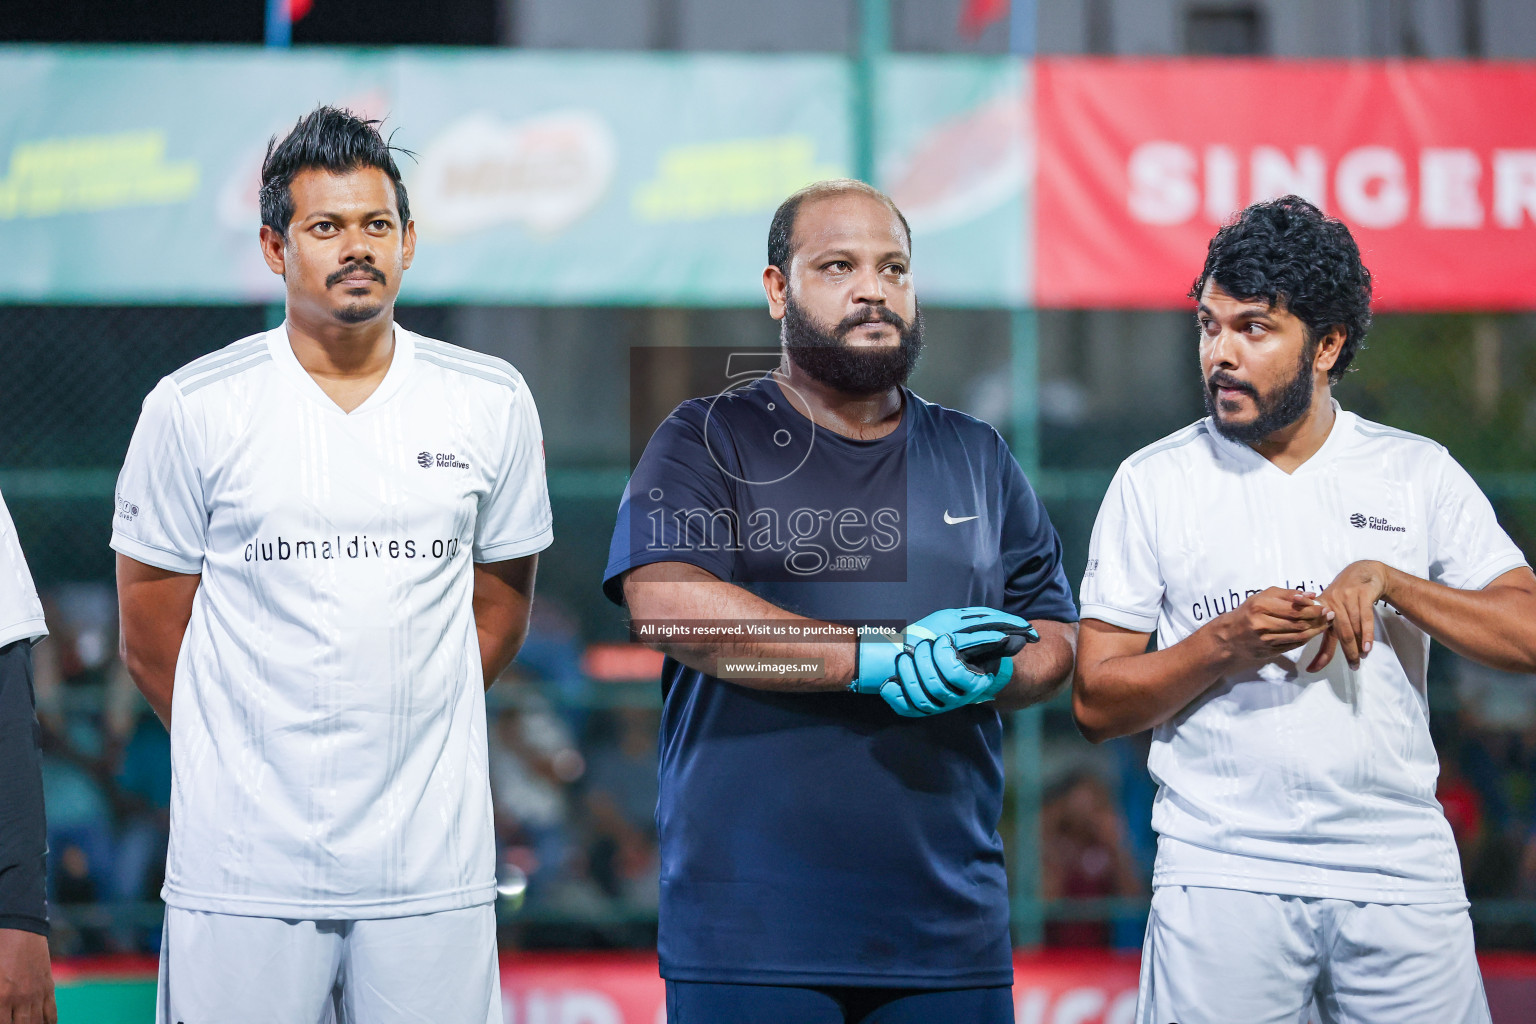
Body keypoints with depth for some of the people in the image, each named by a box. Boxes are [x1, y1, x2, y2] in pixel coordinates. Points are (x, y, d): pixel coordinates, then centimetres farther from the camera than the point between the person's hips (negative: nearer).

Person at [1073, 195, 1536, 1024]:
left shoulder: (1418, 474, 8)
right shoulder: (1153, 483, 5)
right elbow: (1096, 701, 2)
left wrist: (1384, 579, -11)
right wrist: (1224, 644, -14)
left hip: (1401, 873, 1)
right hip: (1223, 876, -1)